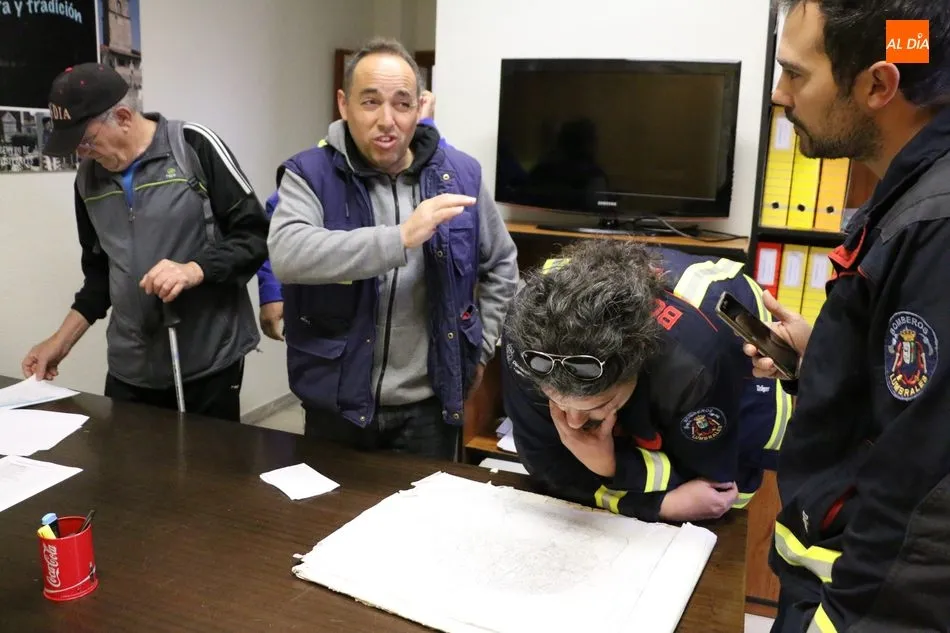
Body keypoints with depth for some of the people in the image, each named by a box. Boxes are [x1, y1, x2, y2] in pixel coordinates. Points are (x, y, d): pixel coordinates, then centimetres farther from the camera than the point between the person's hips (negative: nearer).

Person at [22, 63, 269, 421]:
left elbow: (256, 236, -8)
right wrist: (61, 341, 12)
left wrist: (195, 270, -22)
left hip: (209, 365, -5)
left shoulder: (193, 146, -9)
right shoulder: (89, 178, 9)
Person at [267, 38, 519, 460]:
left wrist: (480, 349, 6)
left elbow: (501, 266, 12)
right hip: (338, 402, -1)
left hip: (428, 404, 1)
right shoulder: (309, 174, -9)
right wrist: (400, 238, -35)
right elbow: (287, 255, -29)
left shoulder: (459, 173, -1)